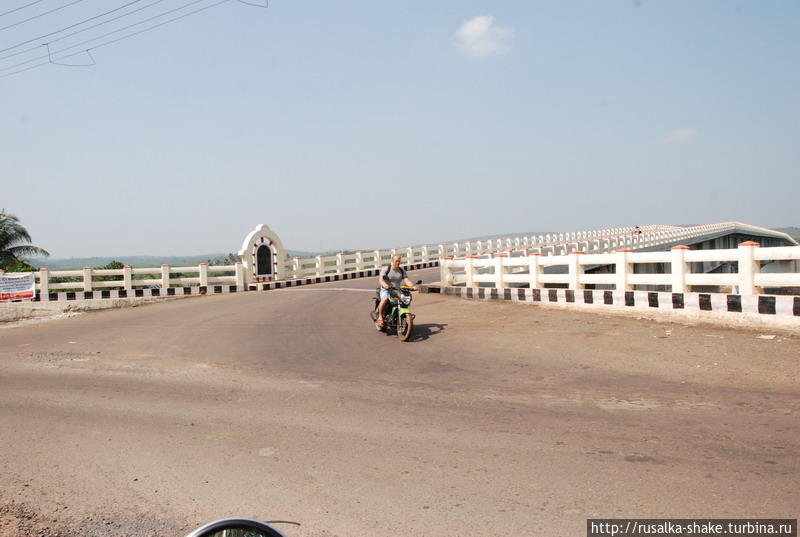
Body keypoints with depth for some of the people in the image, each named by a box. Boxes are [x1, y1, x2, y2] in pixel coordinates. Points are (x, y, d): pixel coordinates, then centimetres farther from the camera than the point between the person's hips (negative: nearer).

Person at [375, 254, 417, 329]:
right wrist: (385, 285, -42)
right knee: (384, 300, -36)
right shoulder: (385, 269, -5)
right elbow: (380, 279, -19)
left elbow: (406, 280, -3)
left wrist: (412, 286, -23)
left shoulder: (402, 270, 9)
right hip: (385, 290, -4)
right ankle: (380, 317, -17)